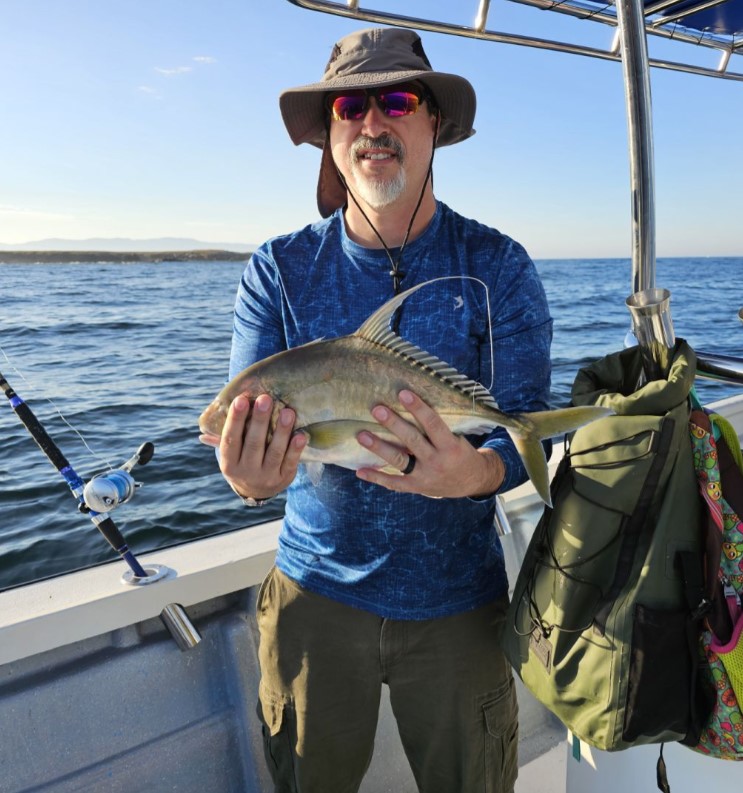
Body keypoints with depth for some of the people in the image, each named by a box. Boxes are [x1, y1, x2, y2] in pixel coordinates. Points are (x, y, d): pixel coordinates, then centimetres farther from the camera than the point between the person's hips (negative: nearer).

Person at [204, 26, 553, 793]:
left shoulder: (497, 266, -9)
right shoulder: (278, 270, -6)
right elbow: (244, 423, -11)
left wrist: (473, 473, -36)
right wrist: (251, 473, -34)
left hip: (458, 598, 0)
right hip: (316, 588, 1)